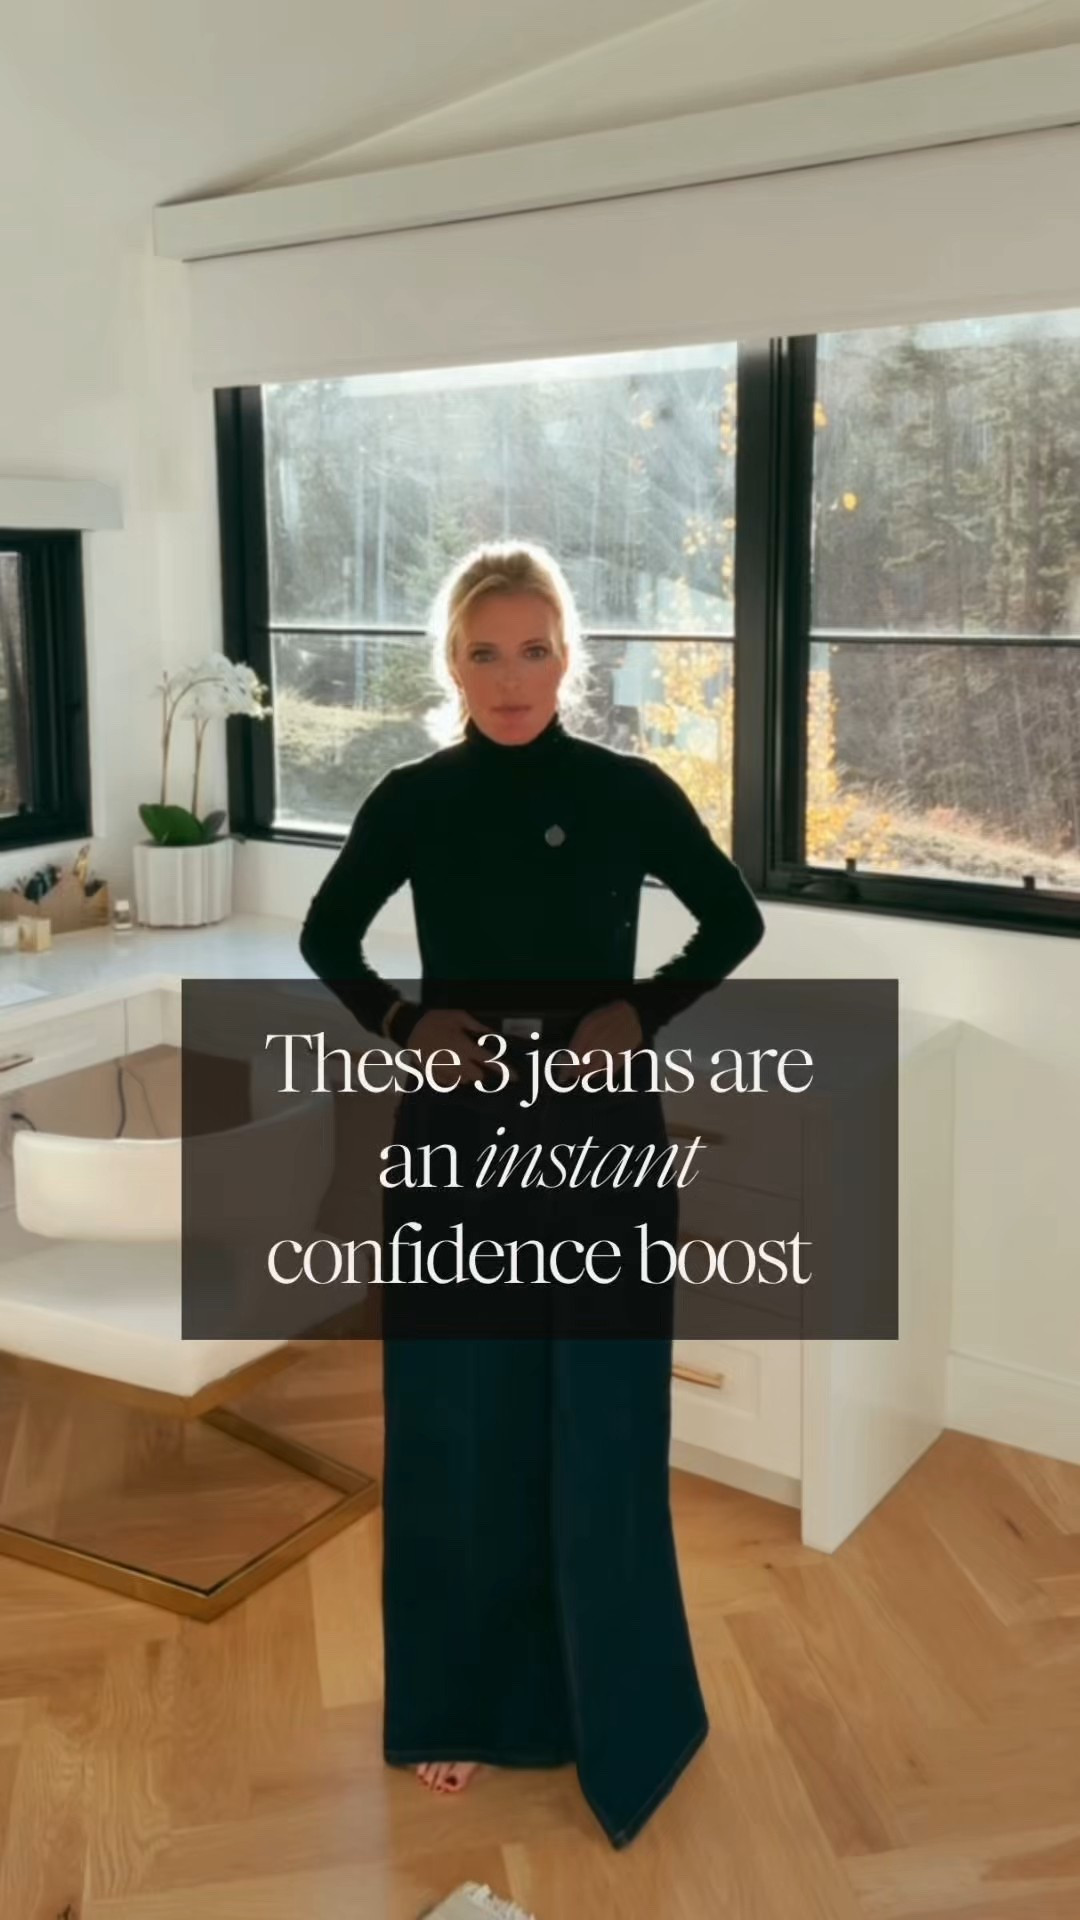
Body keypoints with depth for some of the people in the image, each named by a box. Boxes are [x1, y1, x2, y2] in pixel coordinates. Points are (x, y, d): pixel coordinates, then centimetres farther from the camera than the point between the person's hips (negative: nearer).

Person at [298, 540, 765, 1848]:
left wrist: (645, 1010, -8)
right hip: (454, 1147, 1)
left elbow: (736, 922, 7)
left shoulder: (632, 793, -6)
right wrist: (400, 1022, -7)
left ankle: (622, 1722, 26)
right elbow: (326, 937, 11)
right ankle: (456, 1703, 31)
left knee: (601, 1439, 6)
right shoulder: (412, 801, -3)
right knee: (456, 1435, 10)